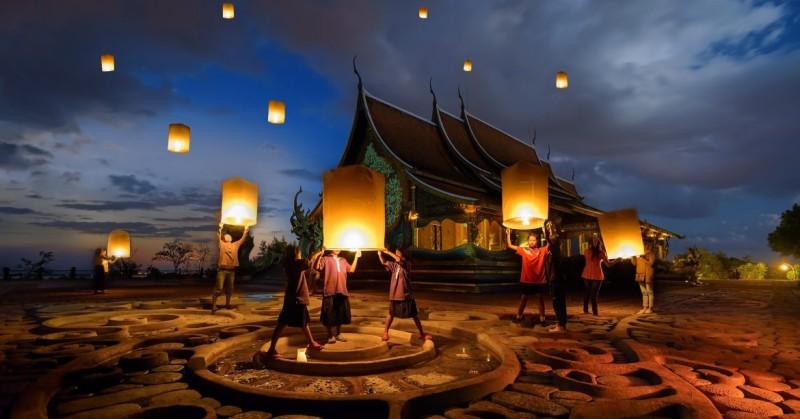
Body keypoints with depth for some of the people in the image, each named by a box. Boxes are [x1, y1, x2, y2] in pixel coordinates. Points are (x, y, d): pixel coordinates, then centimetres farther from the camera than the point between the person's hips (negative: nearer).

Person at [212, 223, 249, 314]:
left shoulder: (235, 245, 14)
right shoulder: (222, 244, 4)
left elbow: (242, 239, 11)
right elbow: (218, 236, -11)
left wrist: (246, 230, 4)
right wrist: (220, 228, -20)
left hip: (231, 270, 5)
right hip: (222, 270, -4)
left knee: (229, 289, 14)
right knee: (218, 289, -6)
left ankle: (227, 304, 28)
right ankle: (213, 306, -1)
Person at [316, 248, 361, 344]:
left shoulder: (343, 260, 19)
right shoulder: (325, 259, 0)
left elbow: (351, 269, 15)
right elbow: (317, 267, -15)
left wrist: (356, 257, 13)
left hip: (342, 291, 6)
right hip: (330, 291, -6)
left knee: (340, 314, 12)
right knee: (330, 315, 0)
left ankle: (338, 334, 24)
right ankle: (331, 335, 11)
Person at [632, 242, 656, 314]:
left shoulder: (651, 254, -3)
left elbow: (650, 263, -16)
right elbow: (634, 263, 13)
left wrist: (642, 258, -20)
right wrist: (632, 256, 0)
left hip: (647, 275, -6)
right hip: (640, 275, 6)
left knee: (649, 292, -1)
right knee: (644, 292, 9)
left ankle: (650, 308, 3)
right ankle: (644, 308, 12)